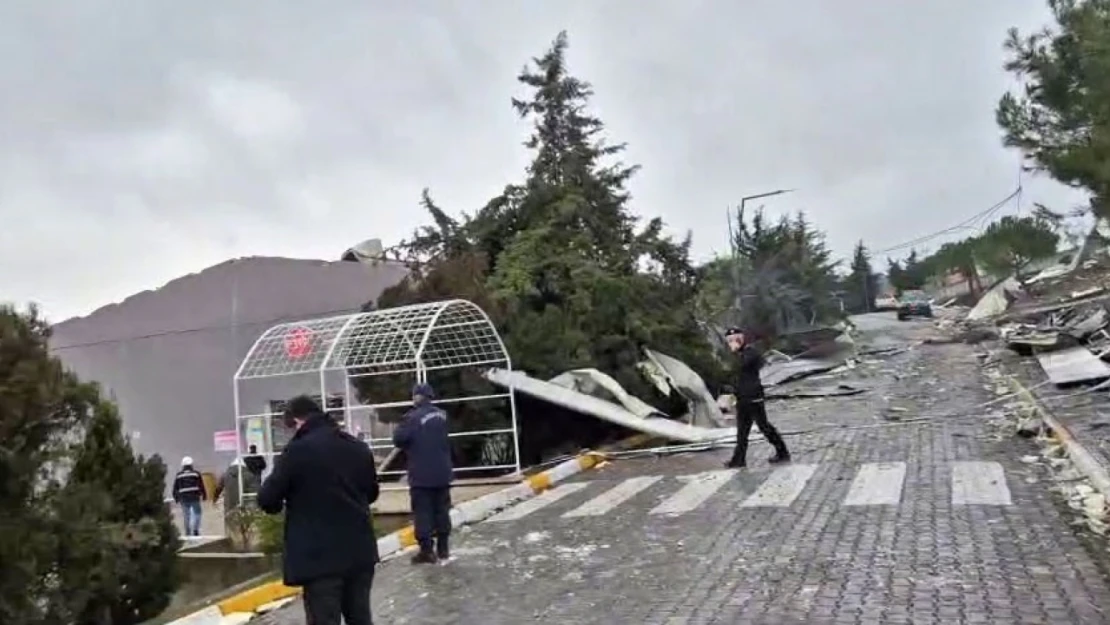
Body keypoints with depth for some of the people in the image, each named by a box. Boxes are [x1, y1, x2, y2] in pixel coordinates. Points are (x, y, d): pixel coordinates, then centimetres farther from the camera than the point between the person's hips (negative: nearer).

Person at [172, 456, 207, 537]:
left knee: (186, 515, 9)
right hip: (194, 497, -2)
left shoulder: (178, 475, 6)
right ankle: (195, 529, -12)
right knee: (196, 513, 5)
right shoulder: (196, 474, 1)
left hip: (183, 498, 2)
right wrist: (204, 496, 8)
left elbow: (175, 488, 8)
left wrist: (176, 498, 18)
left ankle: (188, 533, 11)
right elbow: (201, 486, 0)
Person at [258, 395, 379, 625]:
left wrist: (291, 502, 12)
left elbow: (267, 500, -8)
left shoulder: (298, 450, -12)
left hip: (320, 556, -6)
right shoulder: (358, 448, 8)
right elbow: (371, 493, 19)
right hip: (360, 551, 6)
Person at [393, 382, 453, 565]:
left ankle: (426, 550, 1)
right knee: (442, 509, 14)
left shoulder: (413, 417, -16)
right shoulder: (442, 415, 8)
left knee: (422, 512, 0)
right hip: (442, 472, 7)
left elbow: (399, 439, -17)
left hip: (421, 475, -7)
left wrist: (398, 430, 4)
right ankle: (443, 548, 21)